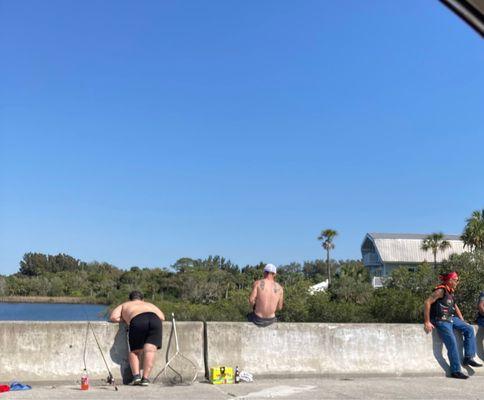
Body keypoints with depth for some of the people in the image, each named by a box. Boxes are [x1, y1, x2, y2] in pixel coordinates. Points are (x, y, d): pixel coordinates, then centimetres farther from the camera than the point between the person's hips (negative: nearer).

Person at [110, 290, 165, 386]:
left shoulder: (124, 305, 35)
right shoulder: (150, 305, 40)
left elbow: (113, 317, 22)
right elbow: (162, 317, 27)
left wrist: (126, 319, 36)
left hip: (137, 322, -2)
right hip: (154, 320, 2)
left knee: (134, 351, 12)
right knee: (150, 350, -2)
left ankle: (136, 375, -4)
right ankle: (145, 378, -11)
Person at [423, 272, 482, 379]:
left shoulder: (450, 292, 11)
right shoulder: (441, 290, -18)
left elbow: (455, 306, 23)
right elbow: (427, 303, -24)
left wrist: (462, 321, 17)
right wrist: (427, 322, -23)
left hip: (451, 318, 10)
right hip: (441, 321, -10)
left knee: (469, 329, 5)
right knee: (452, 344, -13)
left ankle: (468, 358, 8)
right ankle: (455, 371, -3)